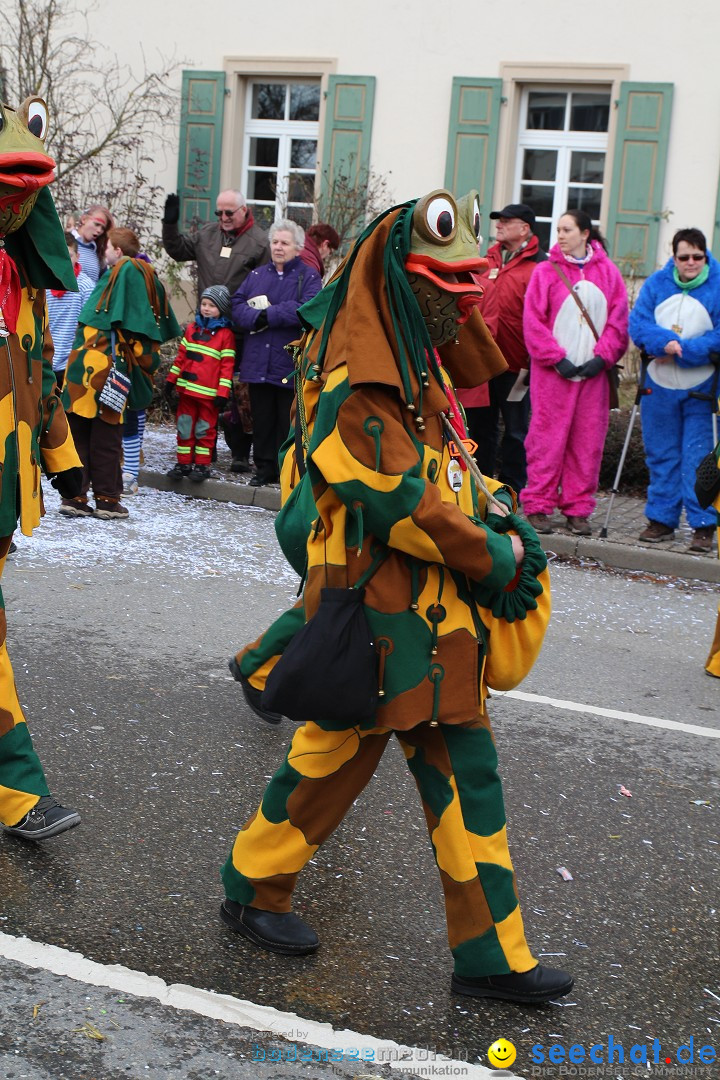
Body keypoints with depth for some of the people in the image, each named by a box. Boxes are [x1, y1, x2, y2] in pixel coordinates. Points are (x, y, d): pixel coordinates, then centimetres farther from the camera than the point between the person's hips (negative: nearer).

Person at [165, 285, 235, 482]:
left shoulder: (225, 334, -5)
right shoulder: (192, 328, 11)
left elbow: (227, 365, -8)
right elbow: (181, 355, 17)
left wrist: (223, 392, -12)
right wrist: (172, 378, 15)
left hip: (209, 392, -5)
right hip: (186, 388, 5)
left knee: (205, 429, 3)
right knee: (184, 427, 9)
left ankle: (202, 464, 12)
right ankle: (184, 462, 18)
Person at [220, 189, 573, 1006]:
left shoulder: (421, 370, 13)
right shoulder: (355, 385, -18)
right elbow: (398, 502, -23)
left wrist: (493, 505, 4)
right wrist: (494, 553, -14)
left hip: (436, 618, 9)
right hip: (376, 619, -9)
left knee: (465, 775, 9)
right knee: (331, 760, 7)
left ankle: (491, 957, 18)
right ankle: (252, 892, 31)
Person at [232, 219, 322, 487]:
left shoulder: (308, 277, 1)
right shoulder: (256, 275, 16)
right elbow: (237, 305, 6)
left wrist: (267, 315, -15)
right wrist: (256, 317, -15)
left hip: (291, 363, -4)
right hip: (258, 362, 4)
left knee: (289, 420, 0)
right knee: (262, 419, 9)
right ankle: (264, 467, 18)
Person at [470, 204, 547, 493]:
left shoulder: (539, 265, -7)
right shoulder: (490, 258, 13)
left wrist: (531, 361, -14)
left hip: (515, 363, -6)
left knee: (515, 429, 4)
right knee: (481, 425, 12)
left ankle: (510, 489, 13)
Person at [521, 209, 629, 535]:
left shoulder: (608, 272, 8)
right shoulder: (546, 271, 2)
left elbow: (618, 320, 7)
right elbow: (533, 321, -2)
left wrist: (602, 357, -5)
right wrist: (557, 358, -10)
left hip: (594, 371, 2)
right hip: (553, 372, -2)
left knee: (589, 440, 3)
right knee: (548, 437, -3)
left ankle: (578, 509, 11)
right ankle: (538, 505, 4)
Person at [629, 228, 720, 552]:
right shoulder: (656, 284, 4)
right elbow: (637, 323, -2)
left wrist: (681, 351, -17)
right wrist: (666, 342, -20)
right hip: (659, 386, 4)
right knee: (661, 455, 10)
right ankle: (661, 519, 20)